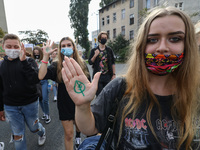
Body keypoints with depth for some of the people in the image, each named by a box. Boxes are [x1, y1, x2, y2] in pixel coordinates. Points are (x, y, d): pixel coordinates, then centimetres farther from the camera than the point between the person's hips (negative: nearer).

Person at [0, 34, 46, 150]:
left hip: (30, 103, -2)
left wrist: (24, 61, -30)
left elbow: (36, 79, -26)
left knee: (34, 127, 18)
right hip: (10, 107, 3)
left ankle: (42, 133, 51)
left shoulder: (29, 61, -8)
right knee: (17, 135, 13)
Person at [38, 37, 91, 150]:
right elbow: (41, 76, -24)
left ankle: (78, 135, 62)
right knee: (68, 133, 7)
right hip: (65, 104, -2)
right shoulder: (57, 66, -7)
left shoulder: (81, 64, -3)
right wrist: (46, 56, -25)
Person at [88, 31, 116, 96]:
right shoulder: (94, 50, 3)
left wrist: (114, 74, 1)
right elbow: (90, 62, 1)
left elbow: (113, 63, 6)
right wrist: (95, 55, -15)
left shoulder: (109, 50, 5)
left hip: (108, 76, 2)